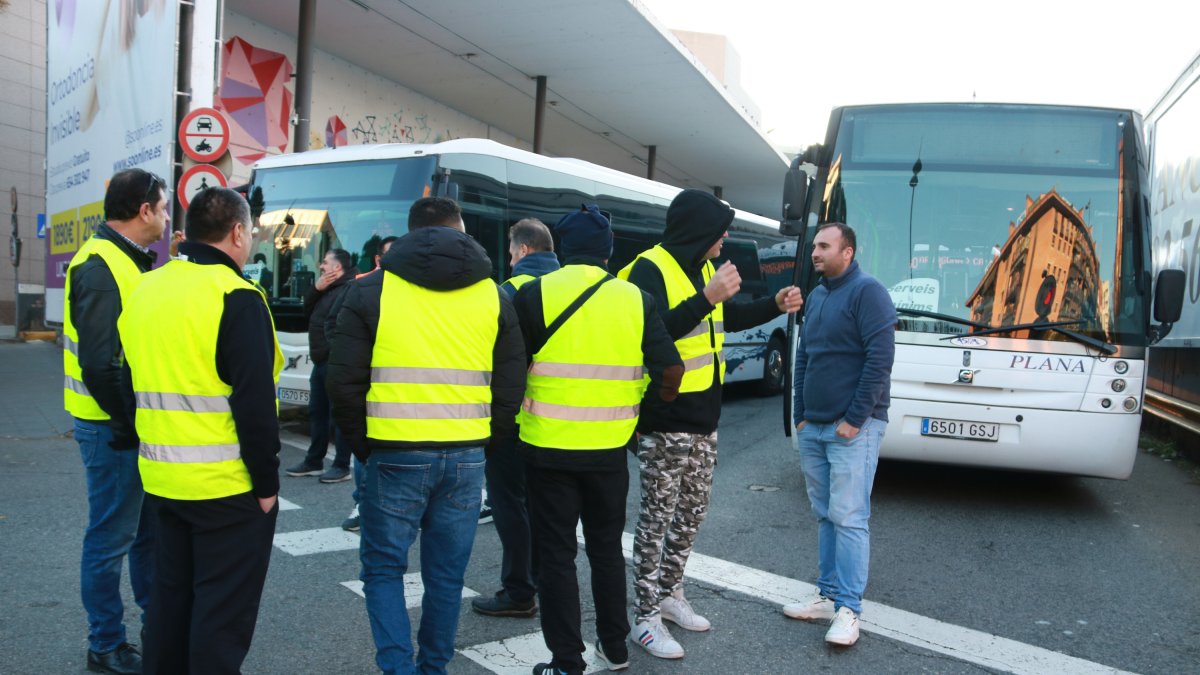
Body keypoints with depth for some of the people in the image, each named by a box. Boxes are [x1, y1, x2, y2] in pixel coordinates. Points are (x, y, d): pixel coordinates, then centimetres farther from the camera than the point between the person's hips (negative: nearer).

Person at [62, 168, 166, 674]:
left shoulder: (127, 261, 12)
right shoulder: (99, 266, -18)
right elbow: (99, 363, -24)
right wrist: (127, 424, -17)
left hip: (134, 423, 9)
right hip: (113, 428, -9)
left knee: (149, 527, 18)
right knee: (112, 537, 3)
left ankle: (156, 621, 33)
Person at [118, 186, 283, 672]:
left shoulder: (145, 290, 9)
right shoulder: (235, 297, -16)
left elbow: (138, 382, 17)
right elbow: (254, 403, -20)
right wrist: (266, 481, -12)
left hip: (163, 479, 8)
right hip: (228, 485, -7)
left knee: (172, 595, 19)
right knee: (223, 611, 3)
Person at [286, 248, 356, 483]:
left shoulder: (350, 290, -17)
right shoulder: (327, 288, 18)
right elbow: (307, 311, 17)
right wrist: (316, 288, 2)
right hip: (321, 362, 10)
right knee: (317, 413, 15)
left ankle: (342, 466, 4)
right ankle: (314, 461, 25)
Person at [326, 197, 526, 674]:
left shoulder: (372, 290, 0)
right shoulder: (492, 295, 7)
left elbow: (345, 381, -2)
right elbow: (510, 386, 6)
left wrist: (363, 446, 9)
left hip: (396, 454, -2)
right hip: (465, 457, 3)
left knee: (383, 567, 12)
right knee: (446, 573, 14)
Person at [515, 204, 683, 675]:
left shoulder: (534, 295, -8)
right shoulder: (635, 299, -1)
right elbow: (671, 371, -4)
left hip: (548, 446, -3)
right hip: (609, 448, 3)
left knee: (556, 554, 9)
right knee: (606, 548, 20)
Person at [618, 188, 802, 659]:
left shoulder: (700, 268, 13)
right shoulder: (650, 270, -15)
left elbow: (728, 318, 27)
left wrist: (775, 305, 16)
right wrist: (707, 297, -32)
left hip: (703, 418, 9)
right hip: (664, 421, -9)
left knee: (692, 512, 17)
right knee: (658, 517, 0)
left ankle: (670, 594, 33)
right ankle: (646, 619, 12)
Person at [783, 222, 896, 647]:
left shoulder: (867, 292, -9)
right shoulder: (815, 297, 16)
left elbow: (880, 358, -16)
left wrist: (854, 419, -16)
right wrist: (800, 416, 13)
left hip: (852, 428, -8)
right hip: (812, 428, 8)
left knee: (848, 518, -6)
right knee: (825, 516, 12)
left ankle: (848, 609, 0)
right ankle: (828, 597, 20)